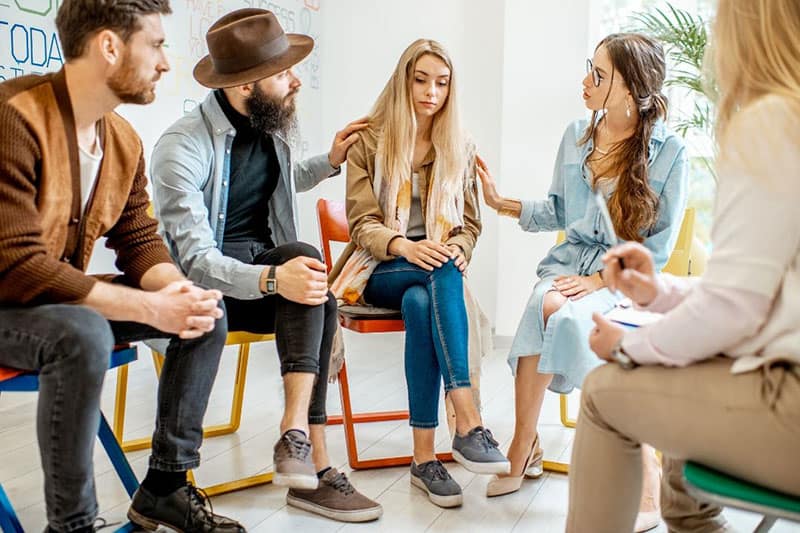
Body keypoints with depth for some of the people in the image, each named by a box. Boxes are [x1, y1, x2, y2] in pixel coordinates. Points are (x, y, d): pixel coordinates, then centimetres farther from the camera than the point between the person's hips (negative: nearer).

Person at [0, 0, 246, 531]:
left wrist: (177, 289, -18)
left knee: (206, 311, -2)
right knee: (84, 335, -37)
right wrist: (149, 307, -30)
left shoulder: (124, 141, 1)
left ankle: (165, 485, 7)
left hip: (65, 296, 8)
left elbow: (139, 241, 6)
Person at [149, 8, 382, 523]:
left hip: (265, 266, 6)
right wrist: (272, 279, -42)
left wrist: (330, 160, 12)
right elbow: (197, 260, -26)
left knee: (318, 304, -27)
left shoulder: (270, 127, 2)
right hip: (206, 286, -6)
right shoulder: (182, 148, -20)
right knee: (303, 255, -31)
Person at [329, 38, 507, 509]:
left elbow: (469, 223, 10)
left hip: (435, 270, 2)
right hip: (381, 271, -2)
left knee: (420, 303, -36)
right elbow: (362, 223, -6)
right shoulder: (369, 140, 2)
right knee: (442, 276, -36)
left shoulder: (459, 148, 11)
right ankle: (468, 422, -43)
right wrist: (405, 247, -28)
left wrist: (456, 250, -16)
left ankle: (424, 455, -36)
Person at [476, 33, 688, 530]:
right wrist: (503, 202, 7)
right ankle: (524, 448, -20)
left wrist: (600, 280, -16)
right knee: (544, 306, -30)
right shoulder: (576, 135, 7)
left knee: (567, 317, -33)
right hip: (570, 261, 4)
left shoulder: (668, 151, -7)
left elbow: (659, 246, -6)